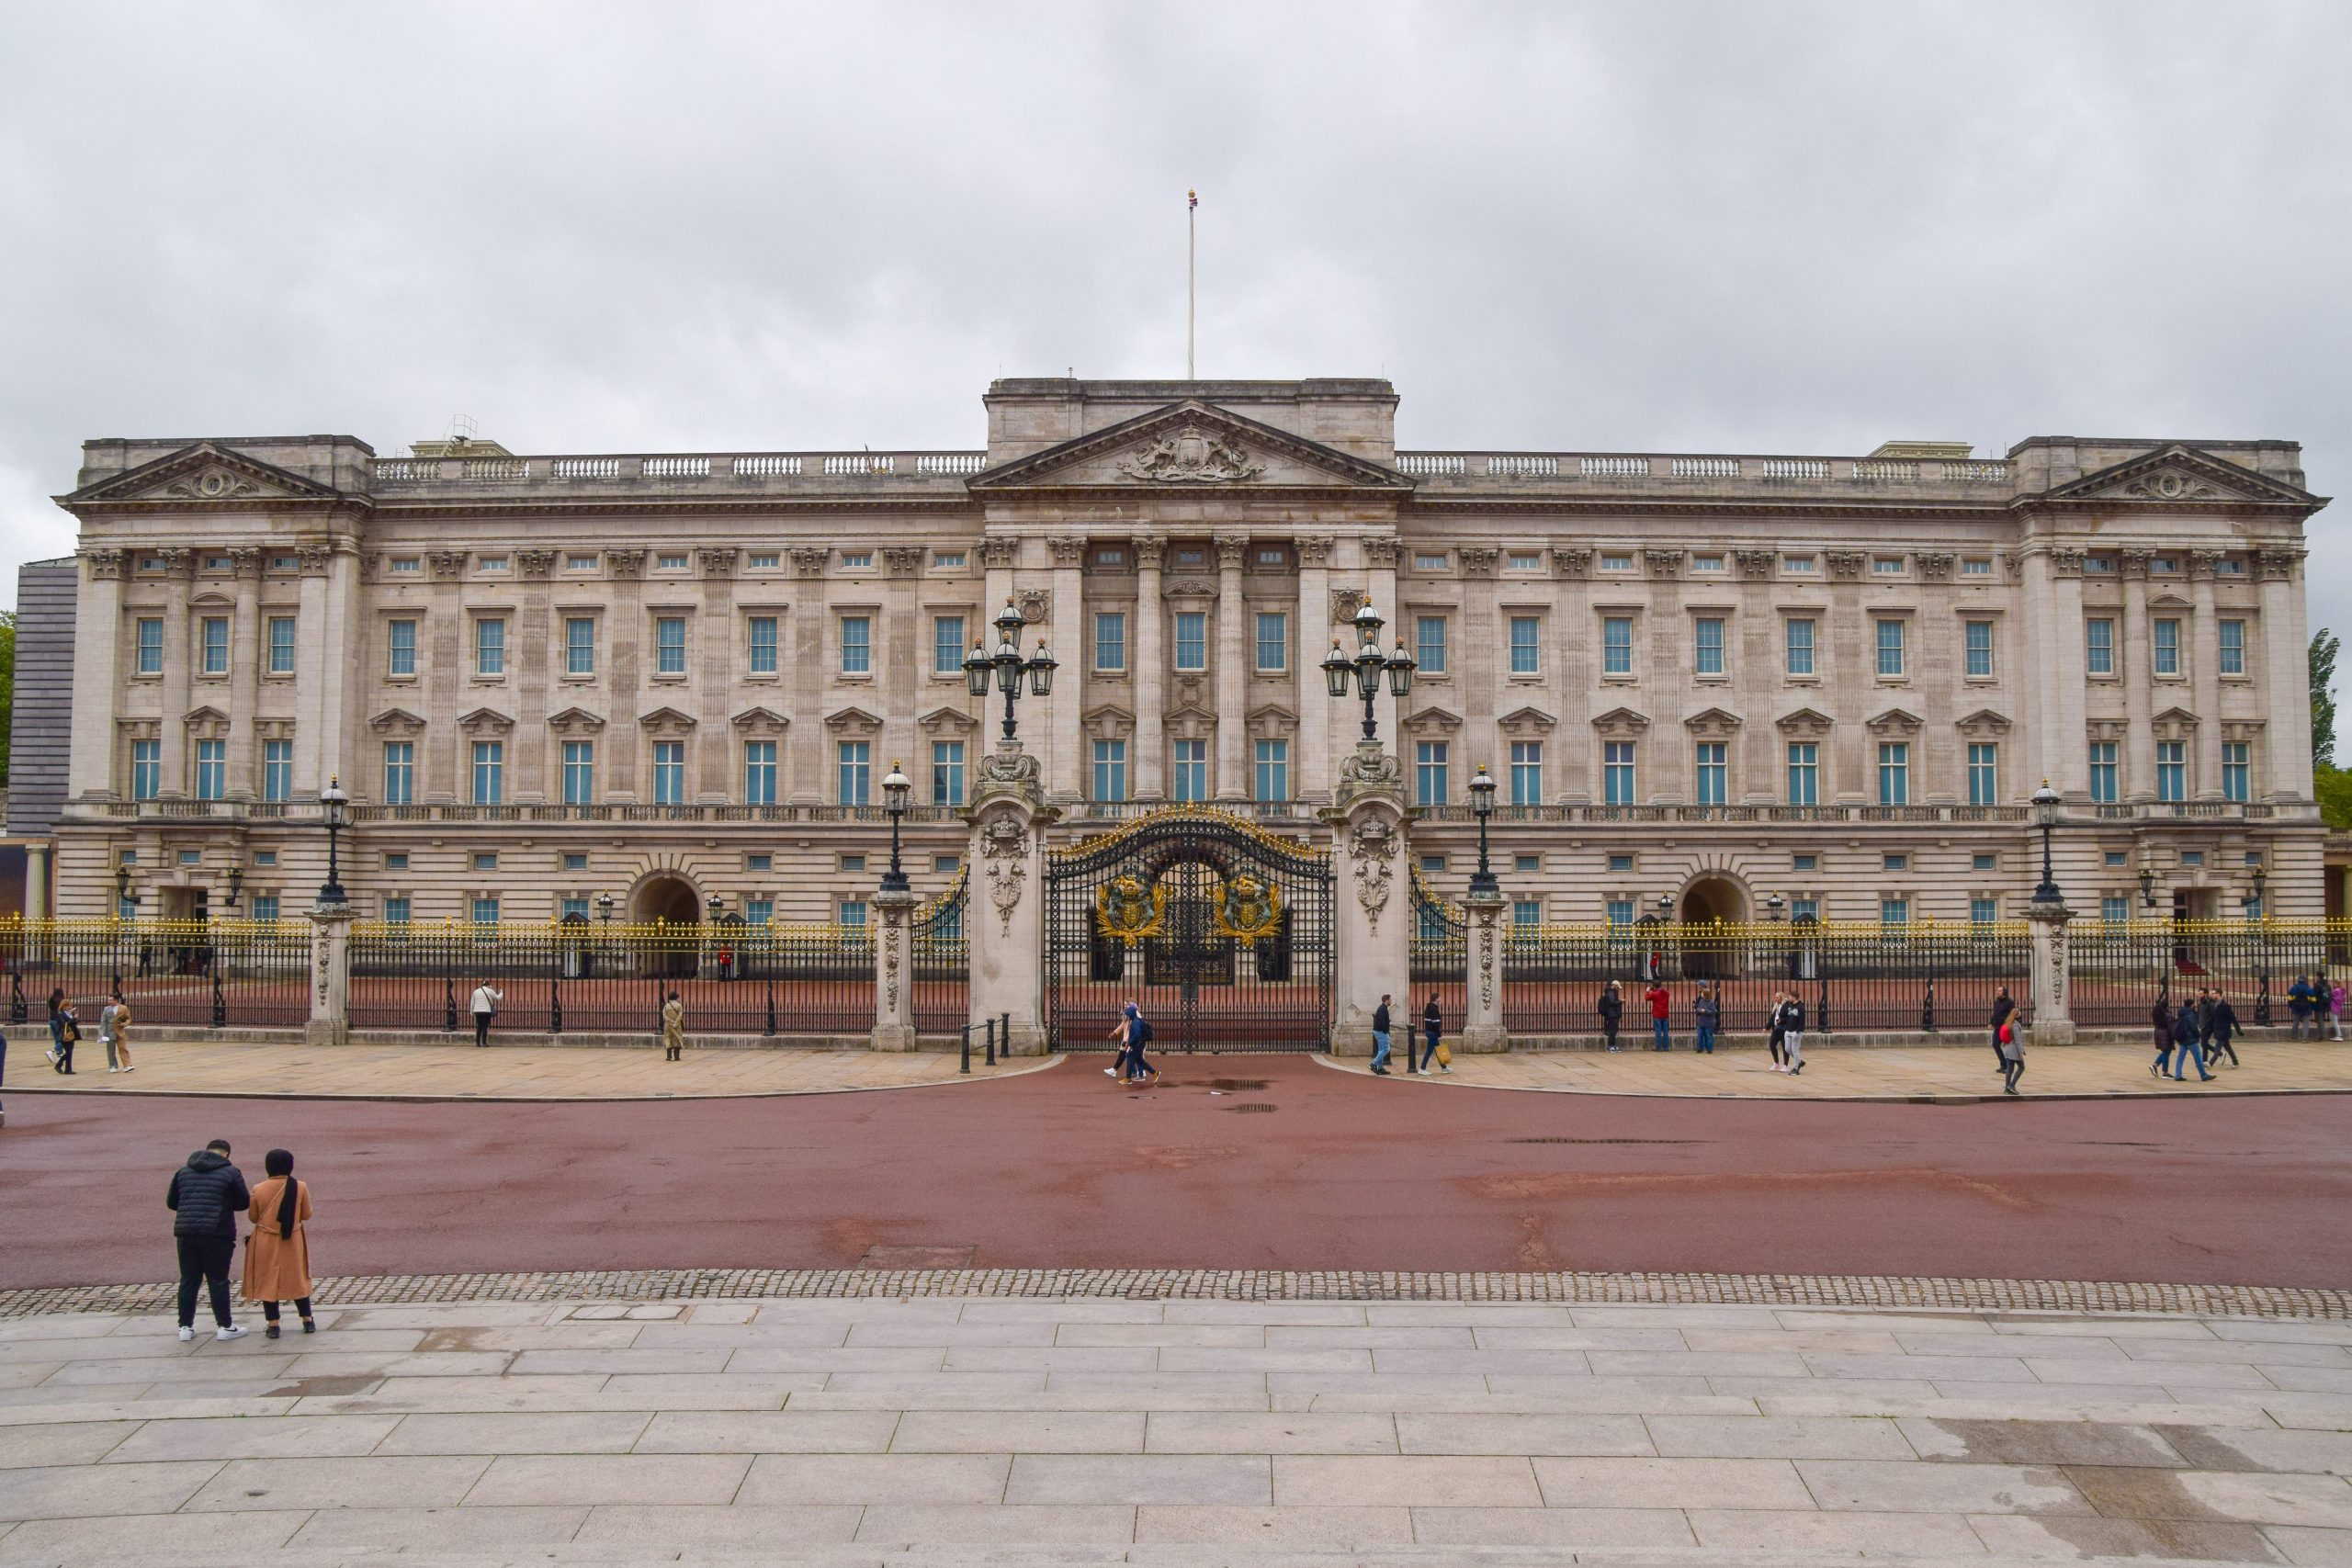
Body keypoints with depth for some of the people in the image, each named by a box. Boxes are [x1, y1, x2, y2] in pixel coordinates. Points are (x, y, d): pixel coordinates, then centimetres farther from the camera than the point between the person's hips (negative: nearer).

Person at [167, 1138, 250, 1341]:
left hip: (186, 1233, 4)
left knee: (188, 1279, 13)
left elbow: (171, 1202, 16)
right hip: (217, 1235, -4)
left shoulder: (183, 1172, 11)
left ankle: (185, 1326, 16)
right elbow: (243, 1202, 0)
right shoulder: (231, 1173, -3)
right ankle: (224, 1326, 9)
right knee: (218, 1281, 3)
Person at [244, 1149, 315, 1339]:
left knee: (267, 1281, 10)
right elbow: (306, 1215, -1)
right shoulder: (300, 1187, -10)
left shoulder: (259, 1190, -12)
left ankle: (273, 1325, 9)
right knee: (298, 1279, 14)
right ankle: (308, 1321, 19)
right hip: (293, 1241, 1)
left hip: (266, 1243, -1)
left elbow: (253, 1217, -1)